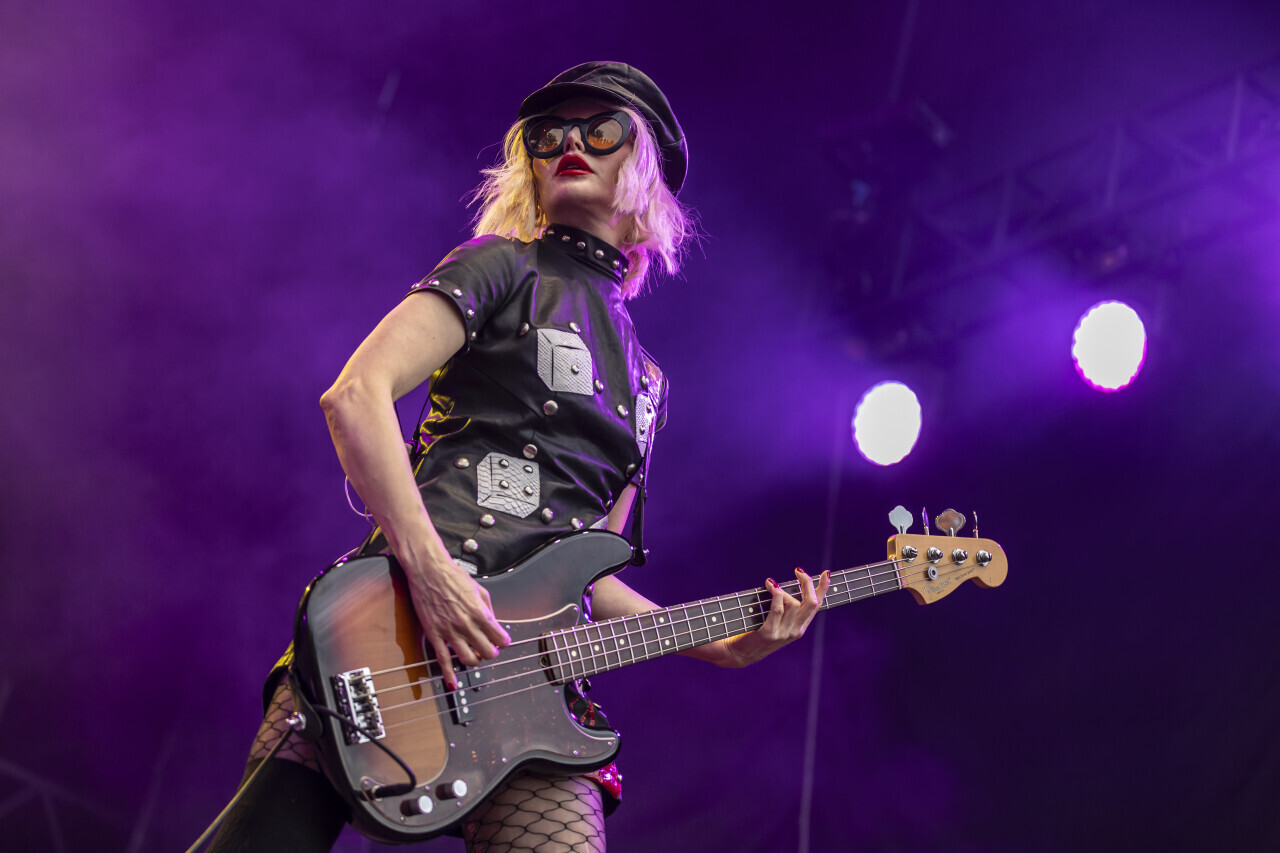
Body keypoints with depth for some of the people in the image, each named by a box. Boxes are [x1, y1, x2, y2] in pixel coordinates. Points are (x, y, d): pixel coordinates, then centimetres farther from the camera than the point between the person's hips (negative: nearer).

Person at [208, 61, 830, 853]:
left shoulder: (645, 381, 26)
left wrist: (723, 644, 12)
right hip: (408, 612, -5)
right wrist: (429, 568, -17)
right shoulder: (505, 267, 9)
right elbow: (355, 394, -6)